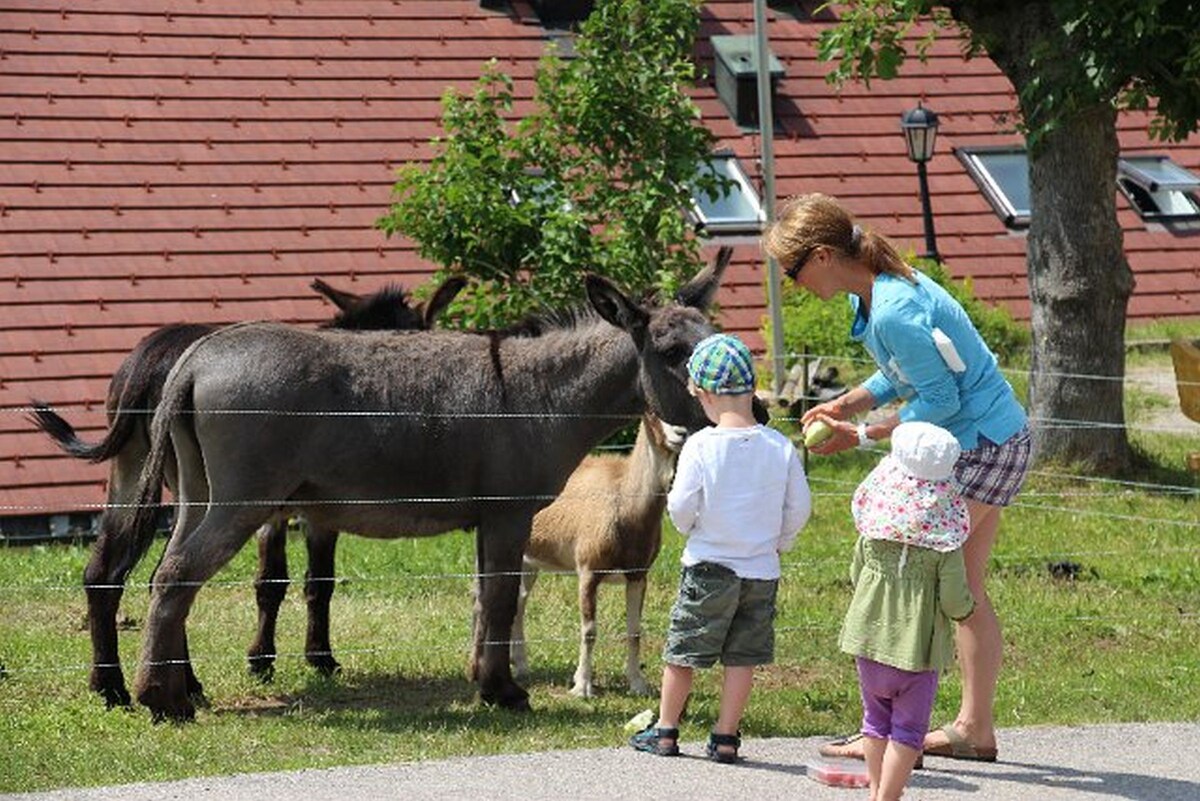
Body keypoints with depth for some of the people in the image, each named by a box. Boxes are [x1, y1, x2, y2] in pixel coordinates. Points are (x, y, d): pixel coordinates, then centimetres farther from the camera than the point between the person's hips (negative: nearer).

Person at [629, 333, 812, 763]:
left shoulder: (701, 446, -14)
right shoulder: (782, 448, -5)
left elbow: (680, 507, -14)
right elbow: (799, 507, 0)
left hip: (708, 566, -3)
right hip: (762, 570, 3)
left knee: (683, 651, 10)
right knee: (742, 656, 9)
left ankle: (665, 731, 20)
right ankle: (726, 737, 10)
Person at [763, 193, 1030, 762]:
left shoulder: (894, 311, -25)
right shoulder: (883, 289, 6)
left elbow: (941, 398, -20)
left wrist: (862, 436, -15)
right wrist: (842, 405, 2)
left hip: (980, 447, -10)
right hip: (994, 441, 10)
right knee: (963, 588, 15)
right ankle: (974, 727, 20)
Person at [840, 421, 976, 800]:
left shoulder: (873, 525, -5)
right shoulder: (945, 540, -15)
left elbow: (856, 575, 6)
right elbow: (954, 600, -14)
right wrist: (966, 609, 8)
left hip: (870, 635, 4)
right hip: (918, 641, -3)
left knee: (877, 717, 20)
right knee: (908, 727, 7)